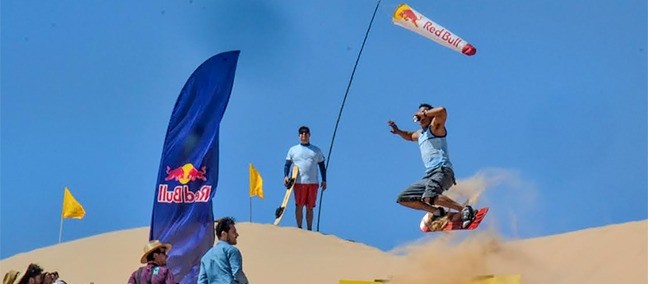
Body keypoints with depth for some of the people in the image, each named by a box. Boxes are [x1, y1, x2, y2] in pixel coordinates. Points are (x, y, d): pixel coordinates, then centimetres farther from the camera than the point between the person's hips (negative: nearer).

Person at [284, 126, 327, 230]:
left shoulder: (316, 150, 15)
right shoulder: (293, 150, 11)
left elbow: (322, 165, 17)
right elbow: (287, 164, 7)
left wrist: (324, 180, 9)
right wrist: (286, 176, -9)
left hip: (313, 182, 2)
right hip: (298, 182, -1)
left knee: (310, 207, 4)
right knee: (299, 206, -5)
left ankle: (309, 229, 9)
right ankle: (299, 228, 0)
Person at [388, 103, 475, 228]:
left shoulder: (435, 128, 2)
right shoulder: (420, 134, 25)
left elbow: (442, 111, -19)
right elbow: (409, 136, 48)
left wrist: (424, 113, -6)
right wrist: (398, 131, 29)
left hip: (442, 171, -9)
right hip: (428, 176, 9)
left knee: (429, 197, -36)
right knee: (403, 199, 10)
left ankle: (464, 210, -25)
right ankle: (438, 211, 9)